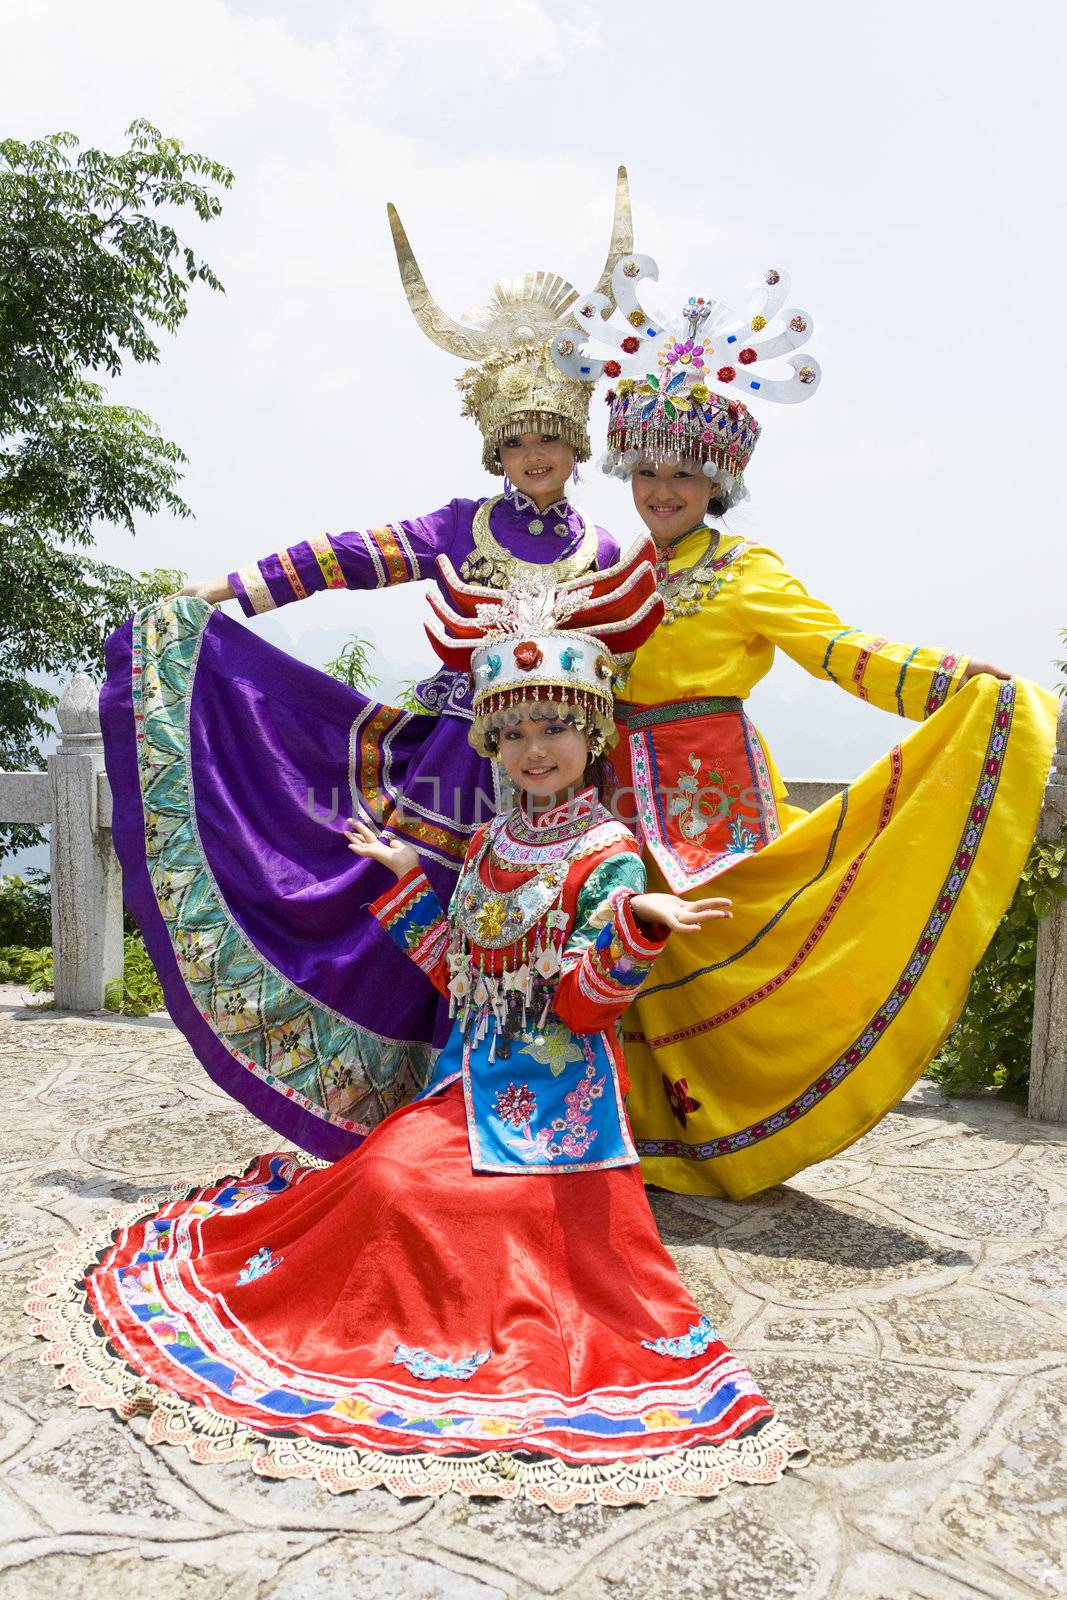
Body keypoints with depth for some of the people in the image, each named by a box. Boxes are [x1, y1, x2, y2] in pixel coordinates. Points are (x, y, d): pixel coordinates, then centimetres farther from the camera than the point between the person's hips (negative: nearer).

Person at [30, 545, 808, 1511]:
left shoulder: (607, 852, -10)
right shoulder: (488, 843, 10)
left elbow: (583, 997, -17)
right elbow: (451, 967, 13)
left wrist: (635, 921, -35)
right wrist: (405, 878, 13)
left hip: (561, 1079, -6)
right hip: (473, 1066, 6)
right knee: (391, 1173, -8)